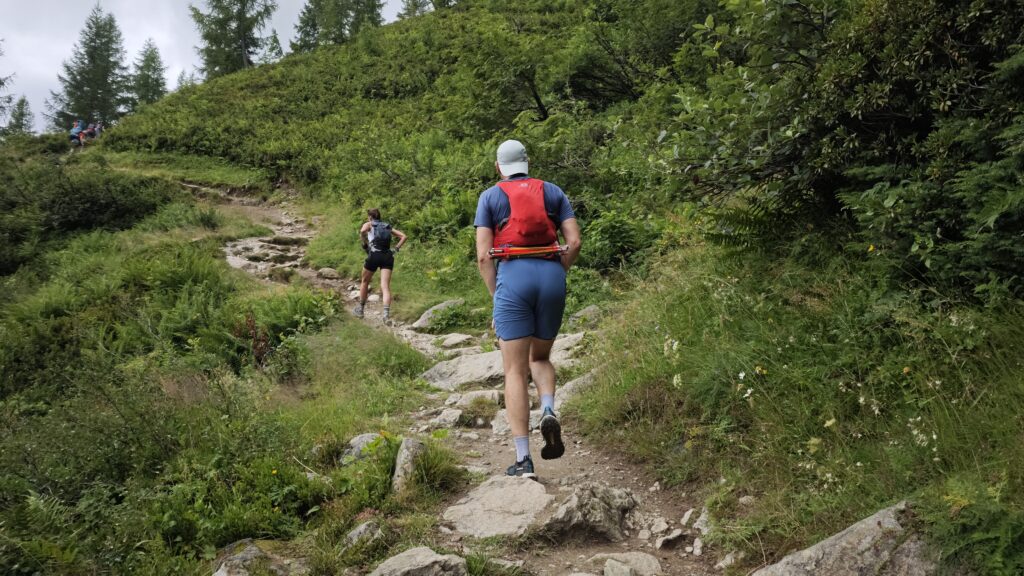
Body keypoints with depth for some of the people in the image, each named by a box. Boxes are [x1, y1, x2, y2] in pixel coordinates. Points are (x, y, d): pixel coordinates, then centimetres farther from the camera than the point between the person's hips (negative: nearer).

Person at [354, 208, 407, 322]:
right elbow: (404, 236, 15)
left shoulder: (368, 224, 13)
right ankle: (387, 313, -24)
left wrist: (365, 243, 0)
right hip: (388, 256, 3)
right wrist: (396, 248, 12)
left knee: (365, 282, 19)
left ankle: (360, 310, 29)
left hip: (374, 255, -3)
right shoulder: (388, 226, 24)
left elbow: (362, 231, -12)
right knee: (385, 286, -5)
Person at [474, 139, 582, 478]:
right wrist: (556, 277, 14)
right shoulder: (553, 192, 16)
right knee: (540, 358, 23)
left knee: (515, 372, 2)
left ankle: (523, 459, -2)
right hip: (551, 275, 3)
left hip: (512, 277, -2)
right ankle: (548, 413, -6)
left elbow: (483, 255, 1)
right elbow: (574, 241, 5)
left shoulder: (490, 197, 10)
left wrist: (495, 297, 10)